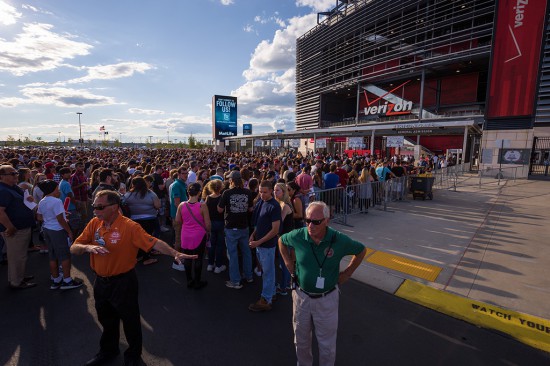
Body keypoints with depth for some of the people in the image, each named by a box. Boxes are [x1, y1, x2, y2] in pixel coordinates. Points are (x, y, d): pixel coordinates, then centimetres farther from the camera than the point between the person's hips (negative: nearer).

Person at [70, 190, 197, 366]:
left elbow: (154, 242, -32)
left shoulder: (129, 227, -24)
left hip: (123, 282, -5)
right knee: (106, 319, 28)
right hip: (100, 281, 6)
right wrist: (88, 247, -24)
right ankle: (108, 351, 56)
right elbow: (73, 248, -2)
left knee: (130, 320, 15)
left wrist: (175, 253, -45)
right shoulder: (94, 224, -6)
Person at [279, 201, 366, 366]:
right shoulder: (297, 236, -18)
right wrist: (289, 263, 1)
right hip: (301, 295, 2)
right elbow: (281, 241, 6)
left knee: (327, 345, 17)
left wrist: (347, 273, -2)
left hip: (327, 298, -2)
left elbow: (361, 250, -1)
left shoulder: (339, 240, -21)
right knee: (301, 340, 24)